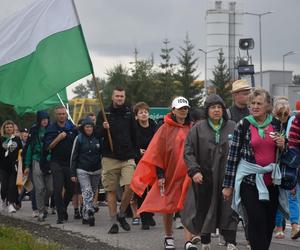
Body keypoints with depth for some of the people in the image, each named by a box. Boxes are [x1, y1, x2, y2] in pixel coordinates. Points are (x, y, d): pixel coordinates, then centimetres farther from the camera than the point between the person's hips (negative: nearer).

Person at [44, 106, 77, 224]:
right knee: (58, 189, -10)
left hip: (70, 162, 3)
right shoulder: (51, 129, -1)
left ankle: (63, 208, 31)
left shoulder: (72, 128, 8)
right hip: (56, 162, -3)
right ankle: (61, 215, -7)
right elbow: (48, 147, -7)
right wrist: (58, 138, -18)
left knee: (70, 189, 8)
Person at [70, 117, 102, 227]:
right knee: (87, 192, -17)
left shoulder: (98, 138, 7)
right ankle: (89, 214, -28)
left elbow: (102, 154, 17)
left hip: (96, 170, 4)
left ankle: (85, 216, 16)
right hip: (82, 170, -4)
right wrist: (73, 173, -3)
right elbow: (73, 156, 1)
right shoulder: (79, 138, 0)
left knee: (92, 193, 6)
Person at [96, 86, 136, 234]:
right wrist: (104, 128, -20)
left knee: (130, 186, -15)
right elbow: (98, 134, 1)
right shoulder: (104, 113, 4)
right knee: (111, 190, 2)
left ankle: (121, 215, 6)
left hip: (127, 157, 1)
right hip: (110, 157, -1)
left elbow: (134, 133, 16)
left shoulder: (129, 113, 10)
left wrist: (133, 152, 10)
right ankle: (114, 222, 10)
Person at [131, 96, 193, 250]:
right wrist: (160, 174, -8)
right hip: (169, 174, -1)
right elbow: (157, 152, -4)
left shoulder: (191, 129, 6)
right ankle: (168, 238, 25)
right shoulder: (166, 129, -3)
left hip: (187, 174, 1)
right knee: (168, 206, 9)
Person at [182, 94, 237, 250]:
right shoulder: (198, 129, 4)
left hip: (228, 179, 0)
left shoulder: (233, 128, 5)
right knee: (204, 212, 9)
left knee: (229, 213, -5)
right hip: (205, 180, 0)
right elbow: (188, 152, 3)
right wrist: (194, 170, -10)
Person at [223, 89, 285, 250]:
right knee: (257, 222, -10)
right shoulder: (243, 125, -5)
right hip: (249, 180, -4)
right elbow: (233, 156, -3)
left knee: (270, 223, 9)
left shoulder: (276, 124, 6)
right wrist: (228, 185, -4)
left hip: (271, 181, 4)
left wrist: (282, 145, -5)